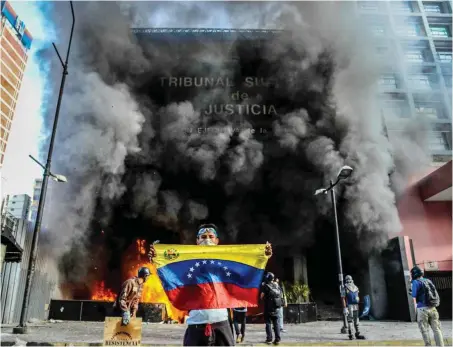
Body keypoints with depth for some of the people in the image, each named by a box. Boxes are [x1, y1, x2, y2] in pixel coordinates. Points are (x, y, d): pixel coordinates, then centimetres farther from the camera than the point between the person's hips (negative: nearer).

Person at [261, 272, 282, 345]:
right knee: (276, 323, 9)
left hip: (268, 307, -4)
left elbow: (262, 297, -8)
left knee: (268, 323, 5)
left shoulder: (265, 286, -9)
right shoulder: (277, 285, 6)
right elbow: (280, 295, 11)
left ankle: (269, 338, 3)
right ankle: (277, 339, 6)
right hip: (276, 307, 4)